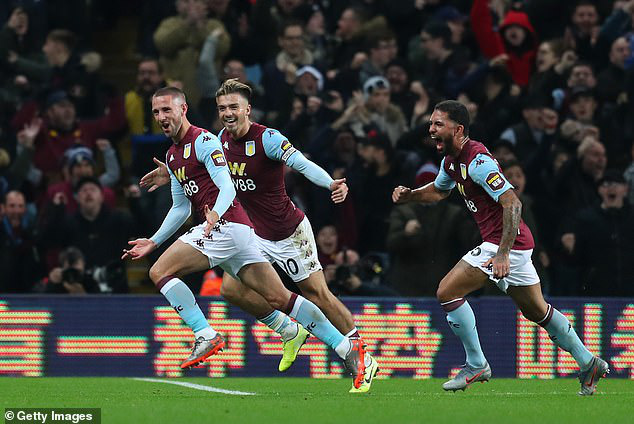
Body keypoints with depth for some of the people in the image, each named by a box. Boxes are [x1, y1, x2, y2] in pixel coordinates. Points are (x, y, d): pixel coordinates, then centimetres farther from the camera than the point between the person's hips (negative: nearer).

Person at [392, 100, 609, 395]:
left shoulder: (477, 160, -20)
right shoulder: (451, 160, 10)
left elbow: (512, 203, -26)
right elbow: (439, 190, 32)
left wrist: (503, 253, -31)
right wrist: (409, 195, 12)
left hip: (507, 242, -10)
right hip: (516, 243, 10)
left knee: (447, 292, -11)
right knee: (537, 311, 19)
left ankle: (476, 365, -2)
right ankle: (589, 364, 28)